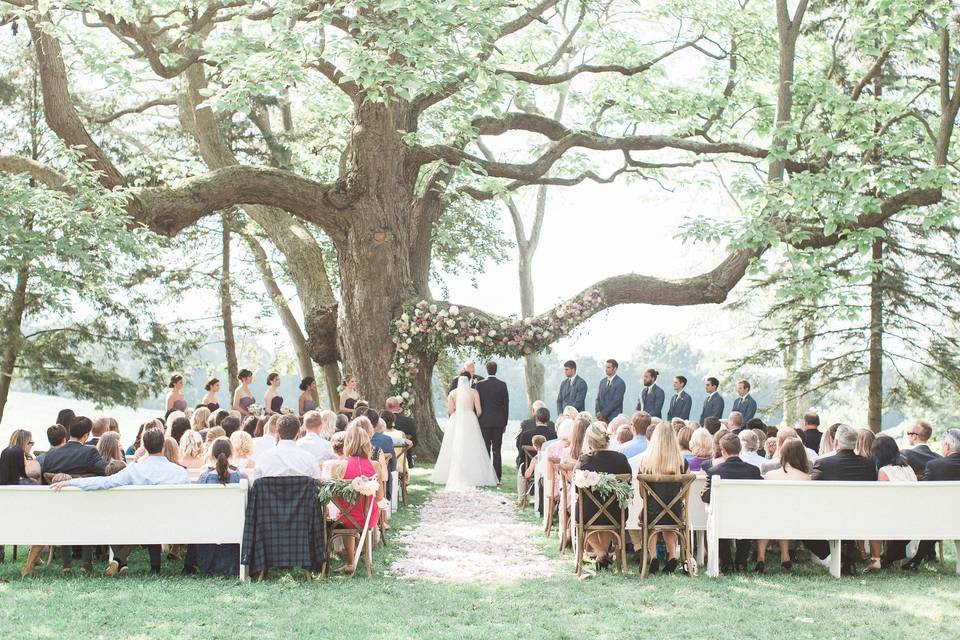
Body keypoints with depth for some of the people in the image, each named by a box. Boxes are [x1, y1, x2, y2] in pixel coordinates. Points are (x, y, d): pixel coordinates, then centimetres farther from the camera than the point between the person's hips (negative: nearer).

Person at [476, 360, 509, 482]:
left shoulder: (480, 384, -4)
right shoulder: (502, 384, -1)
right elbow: (506, 404, 2)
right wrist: (505, 423, 10)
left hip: (484, 421, -1)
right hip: (499, 422, 1)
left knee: (485, 450, 3)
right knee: (497, 450, 3)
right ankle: (497, 478, 2)